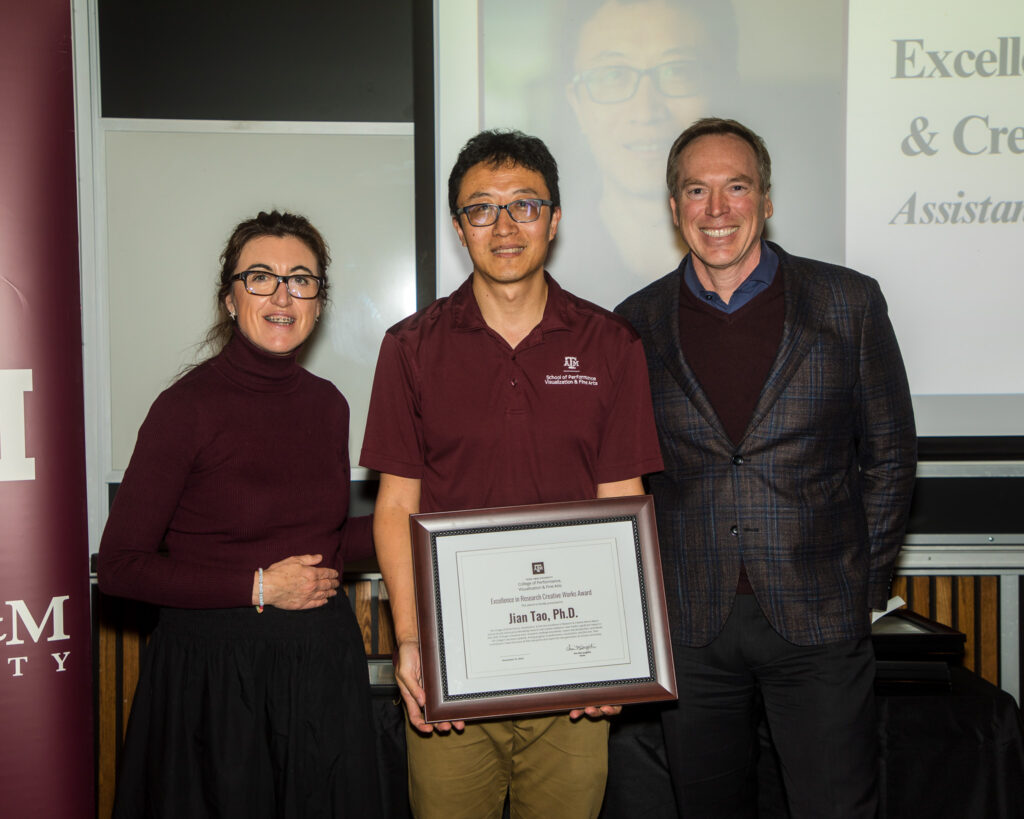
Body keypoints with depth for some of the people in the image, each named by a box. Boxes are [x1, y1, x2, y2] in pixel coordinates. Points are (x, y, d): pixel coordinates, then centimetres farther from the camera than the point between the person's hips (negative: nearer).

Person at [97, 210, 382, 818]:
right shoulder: (190, 406, -13)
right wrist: (258, 589, -14)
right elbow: (120, 566, -13)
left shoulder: (327, 404, 5)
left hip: (323, 659, 5)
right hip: (213, 670, -5)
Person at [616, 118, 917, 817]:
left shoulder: (848, 302, 0)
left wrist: (867, 584, 2)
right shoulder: (638, 325, 4)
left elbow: (890, 454, 6)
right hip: (689, 625, 2)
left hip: (821, 624, -1)